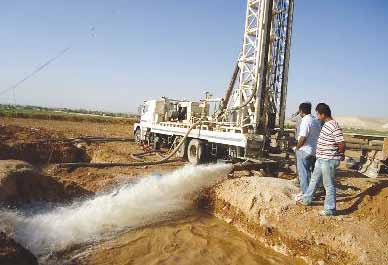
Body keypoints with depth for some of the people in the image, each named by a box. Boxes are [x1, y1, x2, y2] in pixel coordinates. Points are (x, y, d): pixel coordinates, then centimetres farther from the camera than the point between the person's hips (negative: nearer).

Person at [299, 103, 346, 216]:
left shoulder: (334, 126, -23)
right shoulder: (326, 124, 8)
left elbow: (342, 145, -23)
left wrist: (341, 155, -5)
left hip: (329, 160, -10)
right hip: (321, 159, 10)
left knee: (329, 184, 2)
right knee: (314, 180, 22)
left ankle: (330, 209, 16)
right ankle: (307, 199, 38)